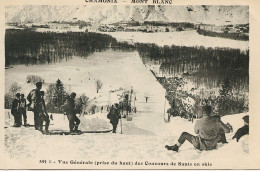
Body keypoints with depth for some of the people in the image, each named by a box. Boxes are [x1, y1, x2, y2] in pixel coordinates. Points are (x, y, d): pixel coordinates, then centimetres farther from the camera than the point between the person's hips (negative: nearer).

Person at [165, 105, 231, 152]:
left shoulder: (198, 122, -17)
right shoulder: (216, 121, -13)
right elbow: (227, 130, -7)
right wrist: (218, 129, 11)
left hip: (202, 146, -3)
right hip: (213, 146, 3)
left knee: (184, 134, 13)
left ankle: (176, 147, 30)